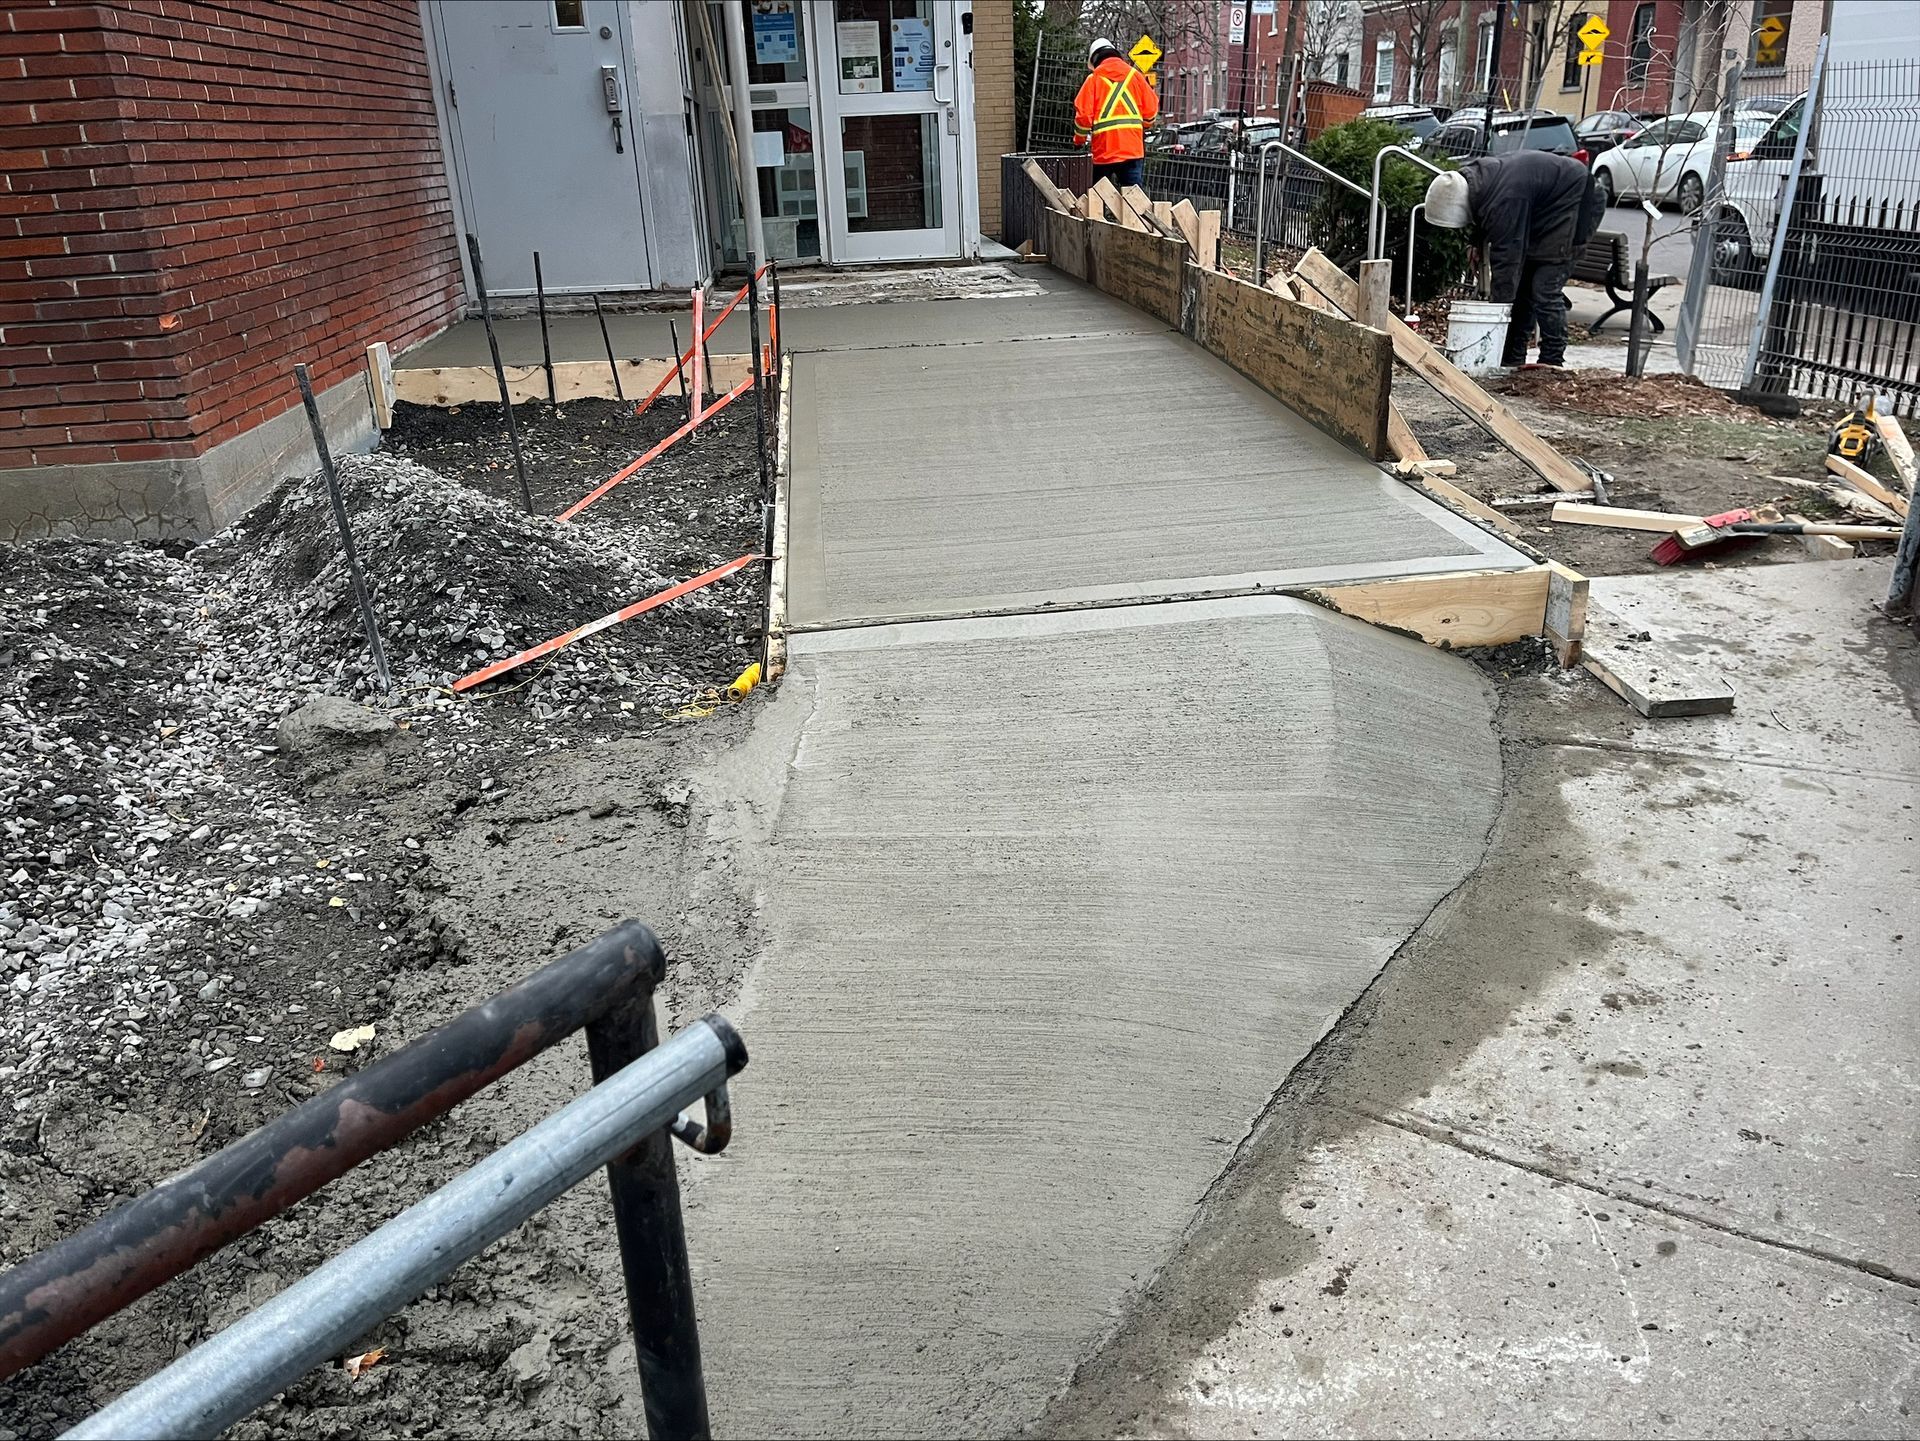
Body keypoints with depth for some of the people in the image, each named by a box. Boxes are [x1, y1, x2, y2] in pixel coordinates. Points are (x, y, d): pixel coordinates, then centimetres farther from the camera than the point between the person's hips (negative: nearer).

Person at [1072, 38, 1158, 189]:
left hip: (1103, 151, -1)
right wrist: (1143, 126, 29)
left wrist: (1079, 139, 14)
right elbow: (1151, 109, 9)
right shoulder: (1134, 75, 9)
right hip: (1133, 148, 1)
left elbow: (1083, 115, -3)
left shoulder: (1093, 79, 2)